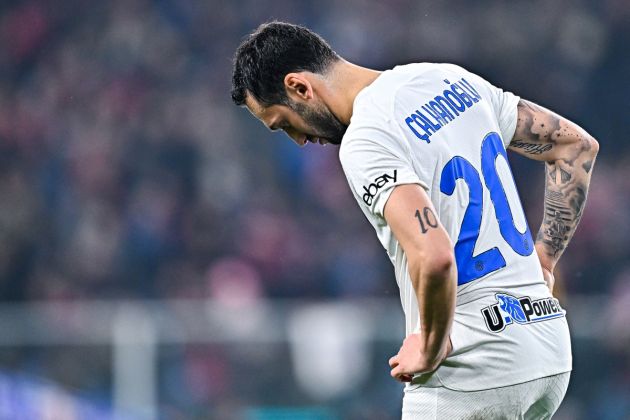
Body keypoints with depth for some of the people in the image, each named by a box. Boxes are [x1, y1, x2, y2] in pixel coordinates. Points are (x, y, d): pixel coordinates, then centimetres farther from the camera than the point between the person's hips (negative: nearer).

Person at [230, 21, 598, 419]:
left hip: (474, 369, -8)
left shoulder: (363, 141, -14)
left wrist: (430, 348, -13)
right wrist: (541, 265, 17)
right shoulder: (451, 78, 11)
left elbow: (433, 257, -29)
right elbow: (577, 146, 19)